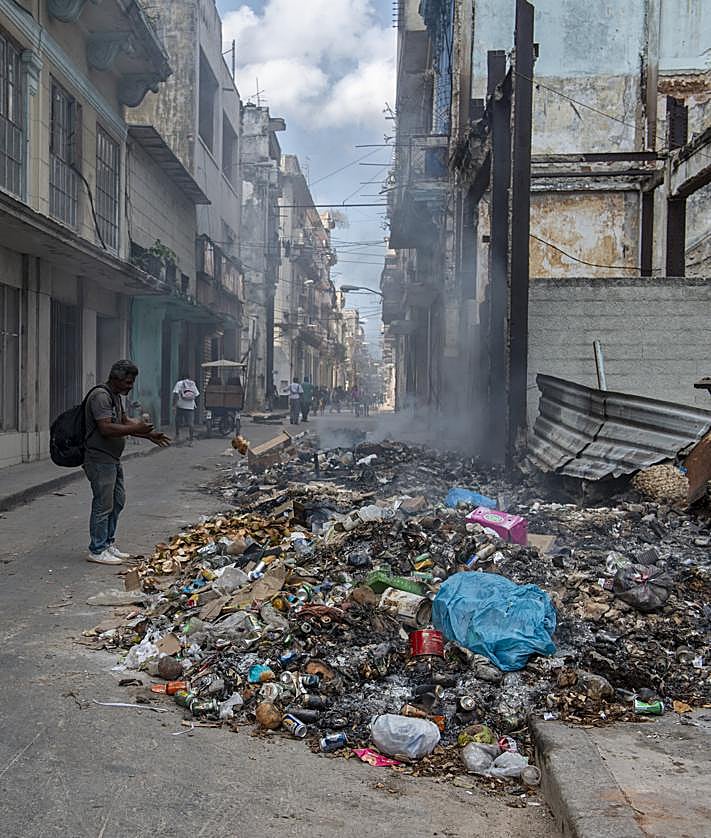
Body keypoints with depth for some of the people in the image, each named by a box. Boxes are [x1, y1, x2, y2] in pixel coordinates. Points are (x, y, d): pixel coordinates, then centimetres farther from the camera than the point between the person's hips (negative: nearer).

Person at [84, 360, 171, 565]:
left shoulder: (117, 396, 15)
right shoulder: (101, 396, -18)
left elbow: (124, 422, 22)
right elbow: (106, 429, -27)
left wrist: (149, 435, 13)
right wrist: (136, 428, -23)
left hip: (113, 459, 10)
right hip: (100, 459, -10)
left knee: (118, 501, 15)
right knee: (103, 505, -5)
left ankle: (109, 544, 26)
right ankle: (97, 550, 4)